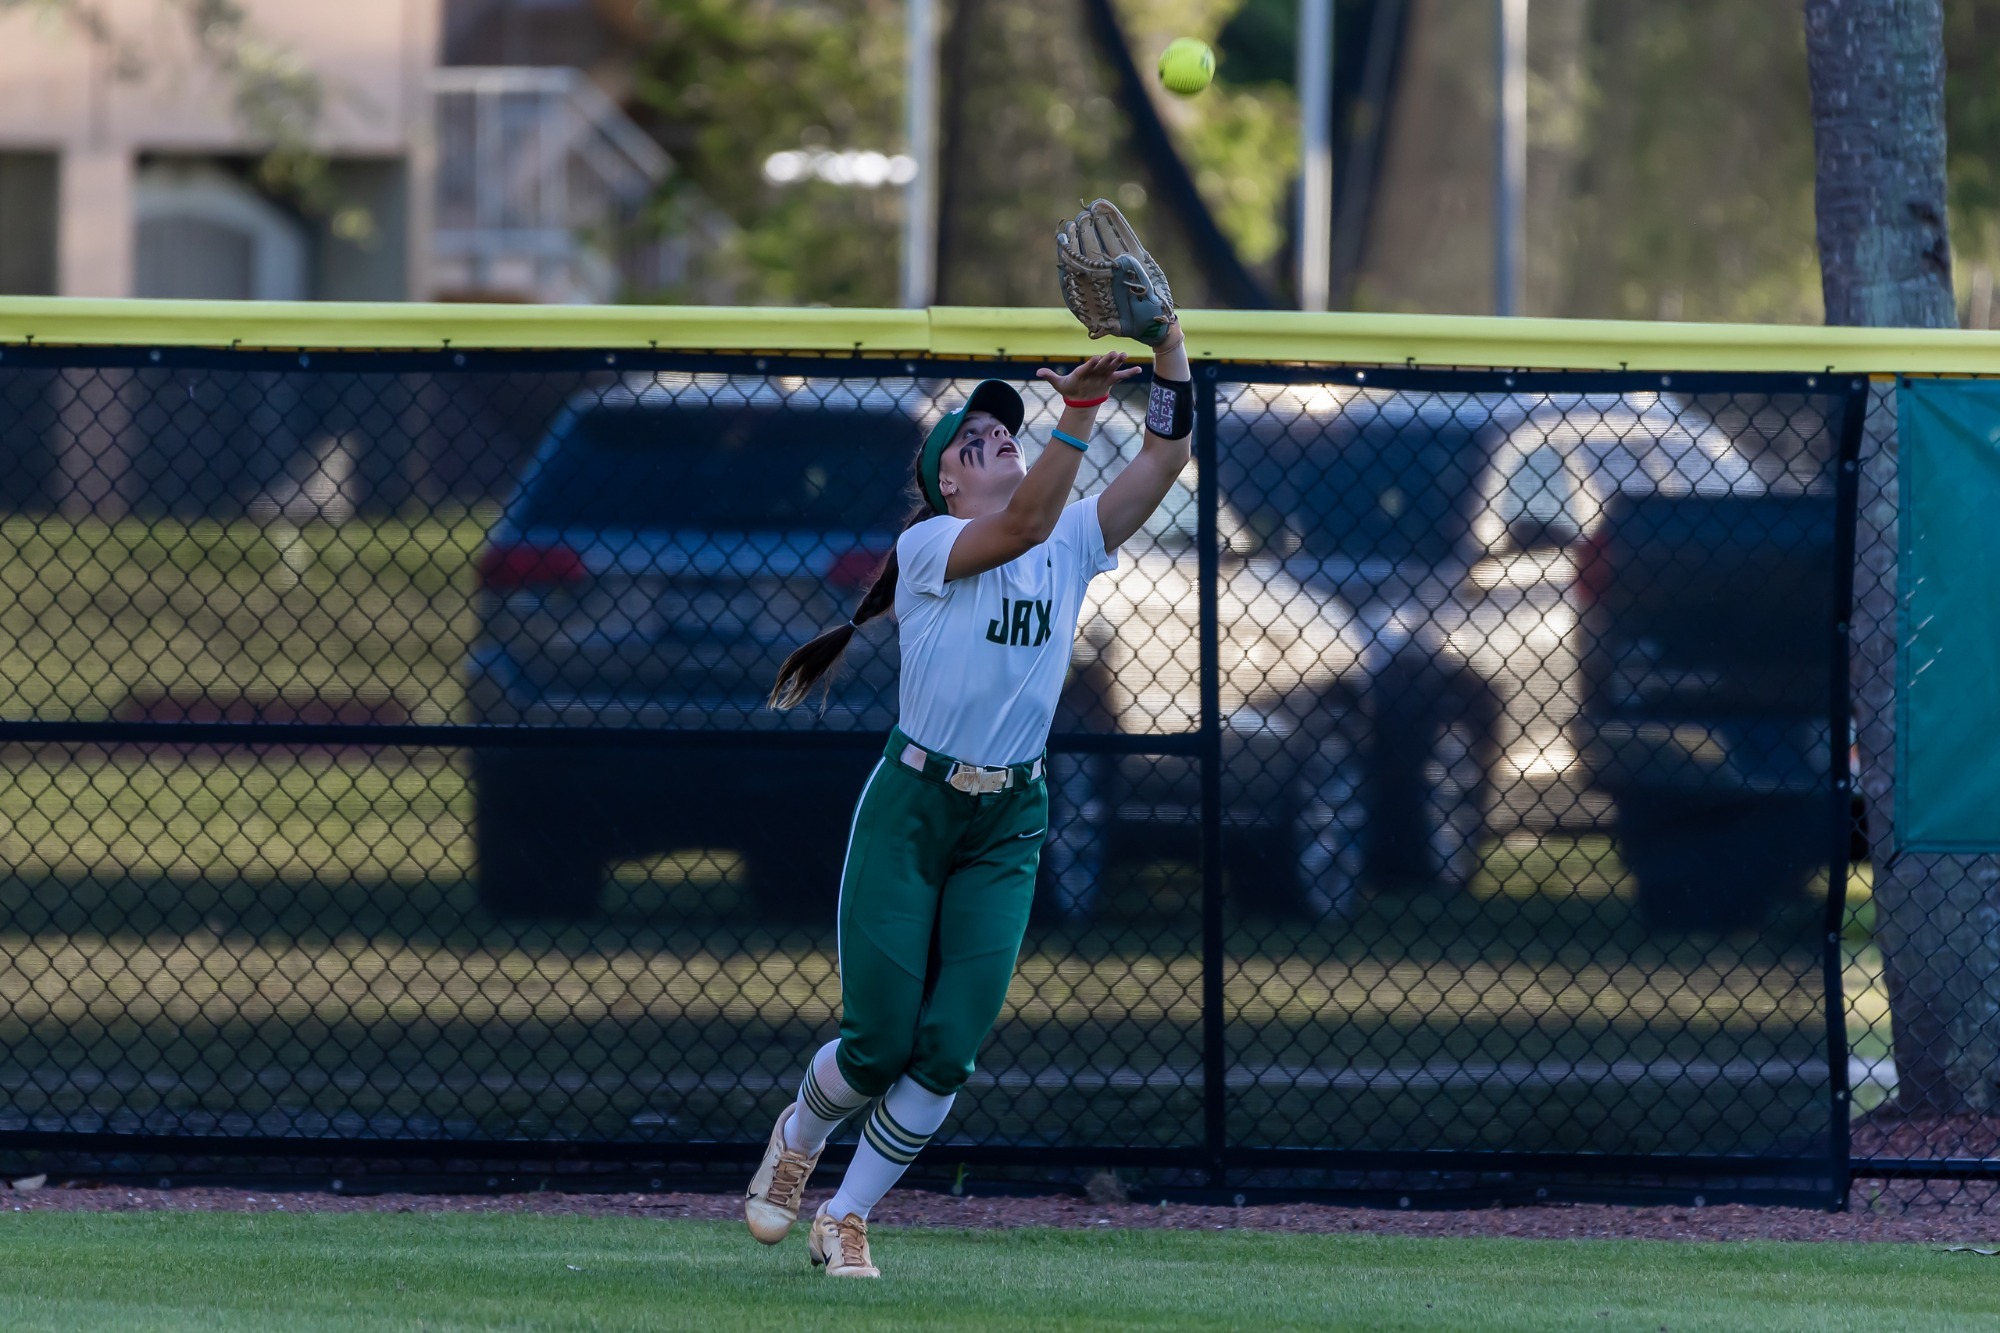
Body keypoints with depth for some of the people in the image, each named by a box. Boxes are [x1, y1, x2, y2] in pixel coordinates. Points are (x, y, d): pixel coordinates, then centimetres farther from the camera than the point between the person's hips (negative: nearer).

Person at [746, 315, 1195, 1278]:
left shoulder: (1073, 544, 7)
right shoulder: (929, 545, -8)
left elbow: (1166, 456, -4)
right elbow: (1024, 524, -29)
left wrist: (1168, 343, -17)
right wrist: (1080, 410, -39)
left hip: (1009, 826, 4)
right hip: (911, 809, -4)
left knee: (948, 1048, -5)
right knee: (879, 1042, -4)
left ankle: (845, 1219, 11)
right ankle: (799, 1138, 29)